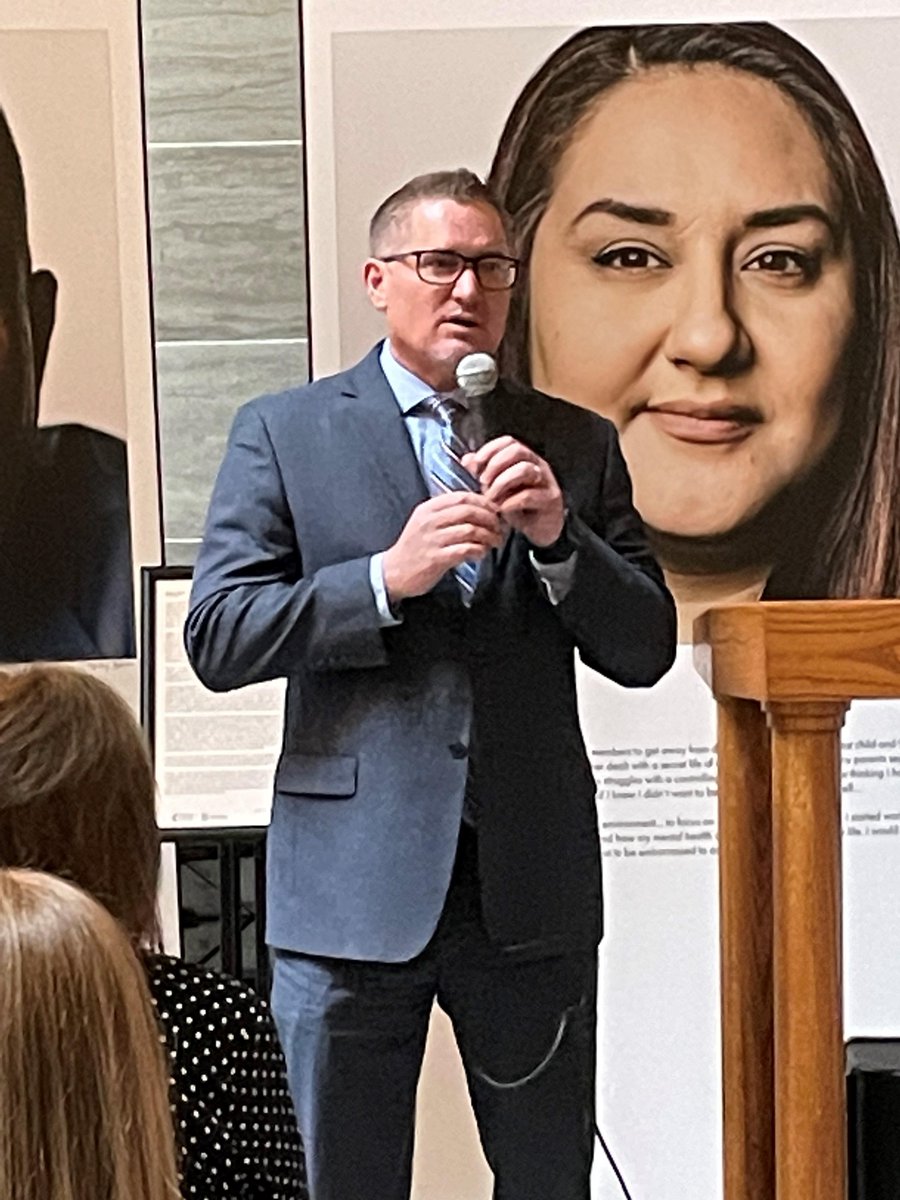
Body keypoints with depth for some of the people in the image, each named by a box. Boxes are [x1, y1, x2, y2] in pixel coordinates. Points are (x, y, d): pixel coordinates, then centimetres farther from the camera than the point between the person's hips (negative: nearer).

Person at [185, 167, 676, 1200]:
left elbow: (646, 650, 5)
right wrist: (386, 577, -18)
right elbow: (216, 639, -6)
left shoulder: (575, 444, 8)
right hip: (350, 883, -2)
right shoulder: (282, 433, 2)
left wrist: (557, 538, -12)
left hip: (532, 883, 2)